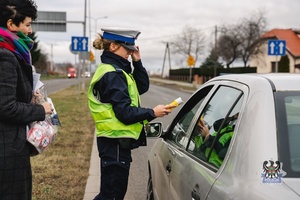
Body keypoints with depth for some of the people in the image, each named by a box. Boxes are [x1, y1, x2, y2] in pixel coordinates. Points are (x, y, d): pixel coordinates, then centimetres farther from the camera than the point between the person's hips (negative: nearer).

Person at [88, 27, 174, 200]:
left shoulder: (116, 70, 13)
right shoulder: (112, 75, -18)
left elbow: (142, 87, 15)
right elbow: (125, 113, -22)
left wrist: (137, 62, 4)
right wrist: (152, 113, -12)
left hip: (116, 141, 10)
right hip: (116, 142, -10)